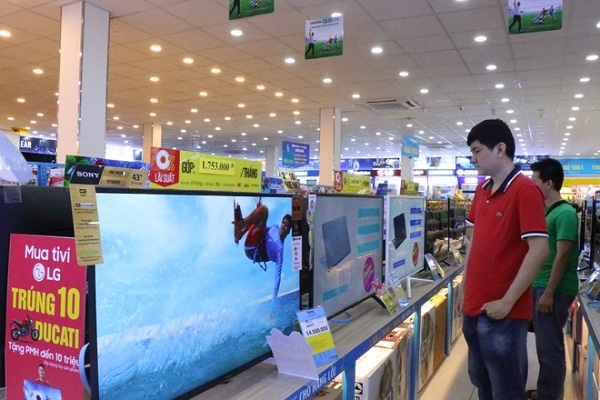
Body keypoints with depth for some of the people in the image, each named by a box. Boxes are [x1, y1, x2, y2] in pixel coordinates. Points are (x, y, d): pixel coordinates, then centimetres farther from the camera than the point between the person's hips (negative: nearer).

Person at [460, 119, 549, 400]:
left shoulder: (525, 189, -15)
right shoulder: (481, 190, 8)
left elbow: (539, 250, -20)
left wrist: (507, 301, -18)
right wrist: (465, 286, 13)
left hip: (503, 313, -7)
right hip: (474, 307, 8)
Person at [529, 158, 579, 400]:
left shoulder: (565, 213, -17)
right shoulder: (546, 211, 11)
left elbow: (562, 257, -20)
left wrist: (549, 293, -20)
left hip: (553, 290, -9)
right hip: (539, 285, 9)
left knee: (549, 346, 2)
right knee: (544, 343, 18)